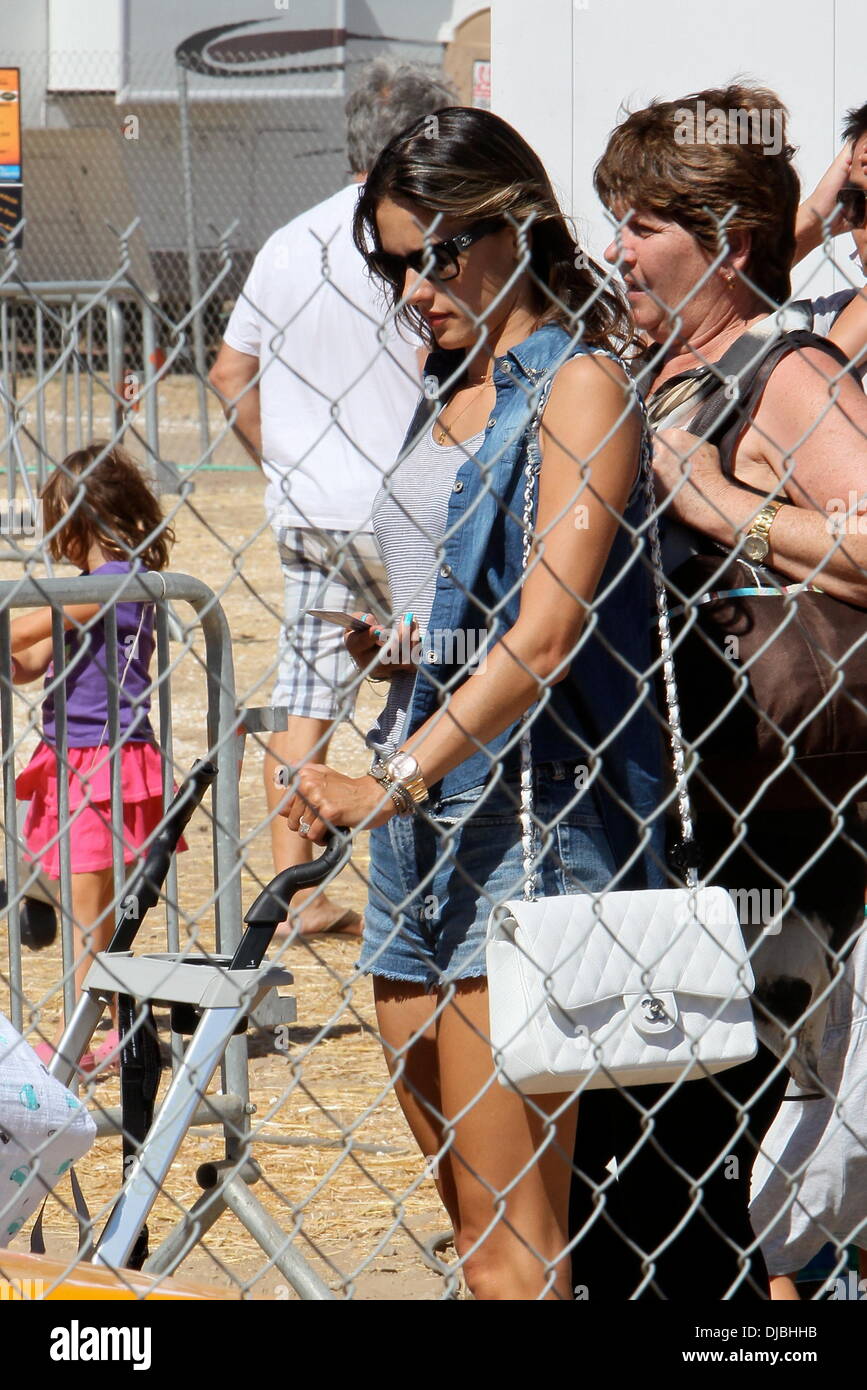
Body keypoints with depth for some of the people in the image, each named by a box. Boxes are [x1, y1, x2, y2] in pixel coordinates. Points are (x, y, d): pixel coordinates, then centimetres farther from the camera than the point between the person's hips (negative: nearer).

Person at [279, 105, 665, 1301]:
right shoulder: (450, 389, 19)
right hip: (416, 811, 9)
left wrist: (394, 781, -19)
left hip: (525, 814, -9)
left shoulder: (578, 382, -6)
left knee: (507, 1233, -11)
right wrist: (385, 644, 9)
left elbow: (545, 635, -16)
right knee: (466, 1203, 9)